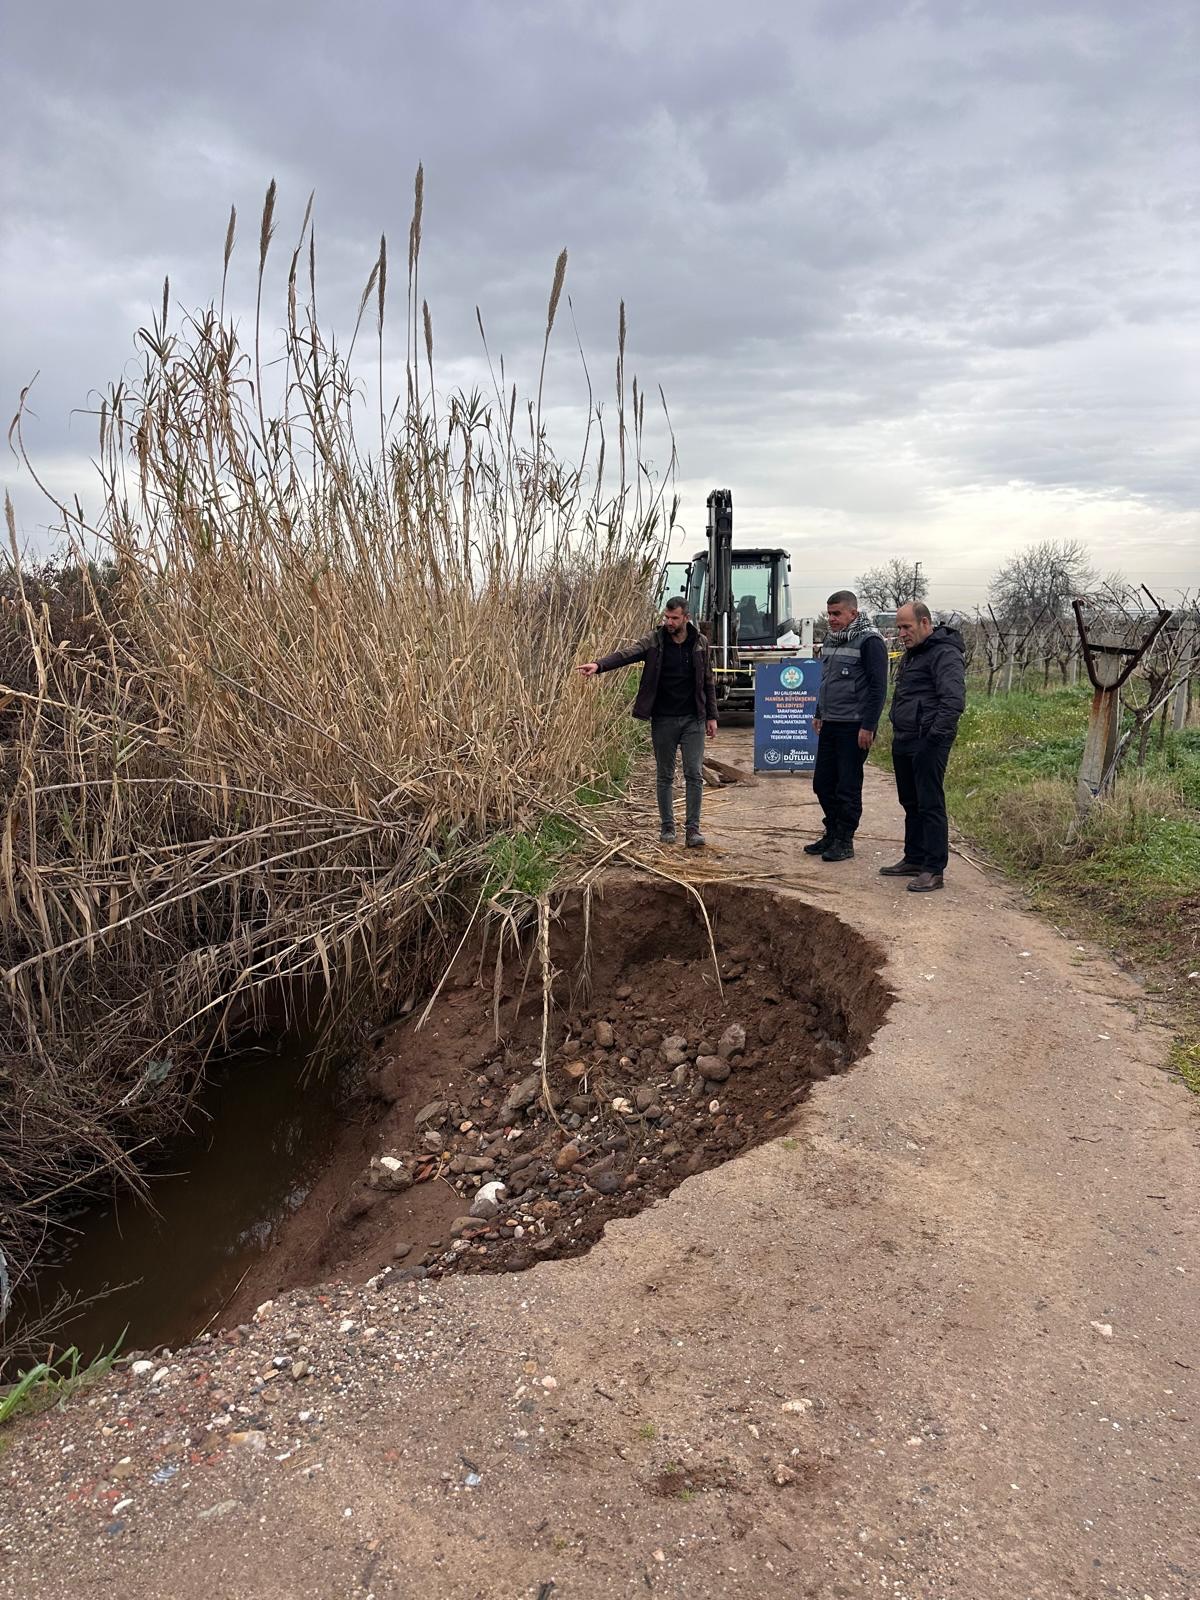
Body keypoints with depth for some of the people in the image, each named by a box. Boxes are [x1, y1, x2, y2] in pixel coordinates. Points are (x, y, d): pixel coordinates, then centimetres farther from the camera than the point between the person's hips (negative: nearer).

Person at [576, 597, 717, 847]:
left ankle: (692, 828, 4)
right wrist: (599, 665, -38)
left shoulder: (700, 643, 2)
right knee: (665, 777, 8)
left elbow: (708, 682, 8)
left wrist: (711, 716, 6)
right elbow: (627, 654, -20)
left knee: (694, 775, -2)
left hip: (693, 720, 0)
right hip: (663, 720, 0)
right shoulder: (654, 641, -3)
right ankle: (667, 827, 18)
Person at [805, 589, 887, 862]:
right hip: (830, 726, 8)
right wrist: (819, 714, 23)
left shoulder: (869, 641, -12)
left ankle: (844, 841, 9)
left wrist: (868, 726, -18)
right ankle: (832, 833, 26)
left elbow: (878, 687, -15)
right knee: (822, 783, 12)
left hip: (854, 727, -8)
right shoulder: (831, 639, 13)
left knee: (848, 787, -1)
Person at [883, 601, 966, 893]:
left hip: (927, 744, -10)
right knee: (911, 803, 16)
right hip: (904, 741, 10)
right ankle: (914, 860, 27)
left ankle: (934, 870, -1)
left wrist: (934, 736, -22)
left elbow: (954, 700, -22)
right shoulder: (912, 653, 19)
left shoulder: (945, 654, -13)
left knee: (930, 805, -6)